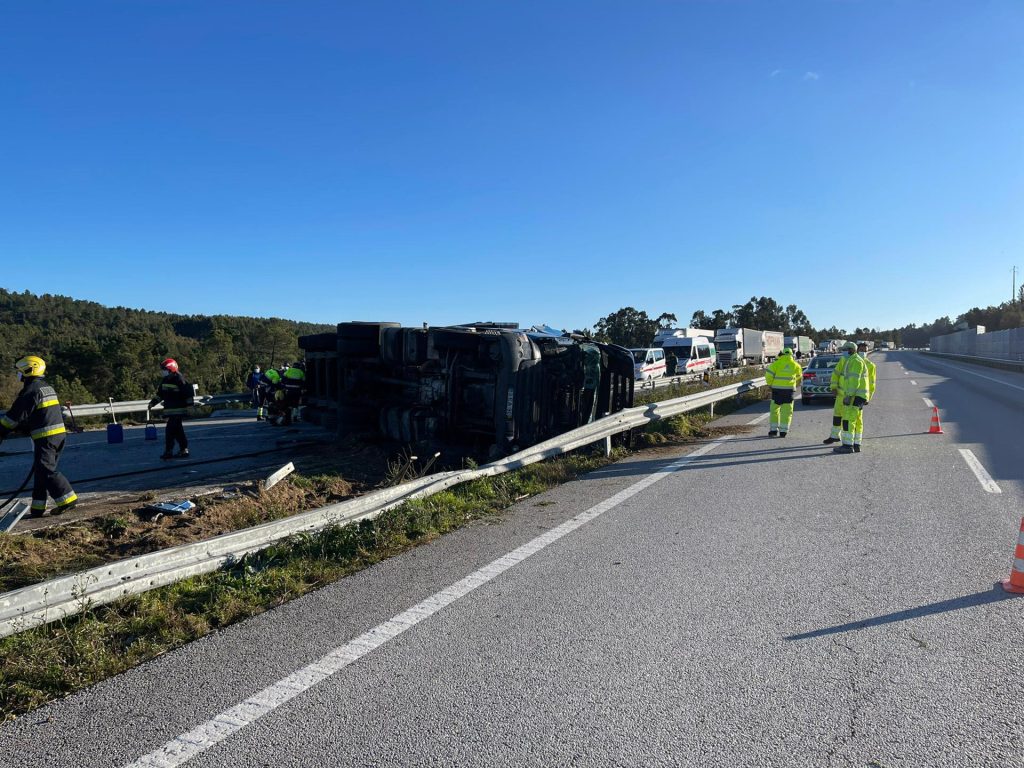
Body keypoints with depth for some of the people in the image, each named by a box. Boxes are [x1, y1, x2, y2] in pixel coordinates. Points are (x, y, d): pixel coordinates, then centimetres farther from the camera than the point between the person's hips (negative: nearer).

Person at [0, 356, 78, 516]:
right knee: (41, 470, 12)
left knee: (46, 471, -6)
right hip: (59, 433, 9)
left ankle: (67, 499, -9)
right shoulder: (47, 387, 18)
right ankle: (37, 508, 15)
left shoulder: (31, 390, -11)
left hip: (45, 436, -9)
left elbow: (16, 415, -11)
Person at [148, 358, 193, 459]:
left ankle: (168, 452, -5)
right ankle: (184, 450, 17)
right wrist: (152, 402, 14)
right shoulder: (165, 380, 12)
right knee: (178, 431, 11)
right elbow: (160, 394, 21)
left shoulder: (179, 380, -13)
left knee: (170, 430, -10)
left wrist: (190, 405, -17)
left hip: (178, 411, -8)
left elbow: (188, 393, -14)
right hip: (170, 410, 8)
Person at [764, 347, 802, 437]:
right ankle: (783, 431, 1)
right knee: (787, 410, 4)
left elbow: (768, 375, -8)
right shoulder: (795, 365, 6)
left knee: (775, 409, 9)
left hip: (777, 389, -1)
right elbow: (799, 377, 22)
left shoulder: (777, 363, -3)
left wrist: (770, 384, 8)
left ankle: (774, 429, 10)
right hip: (789, 389, 1)